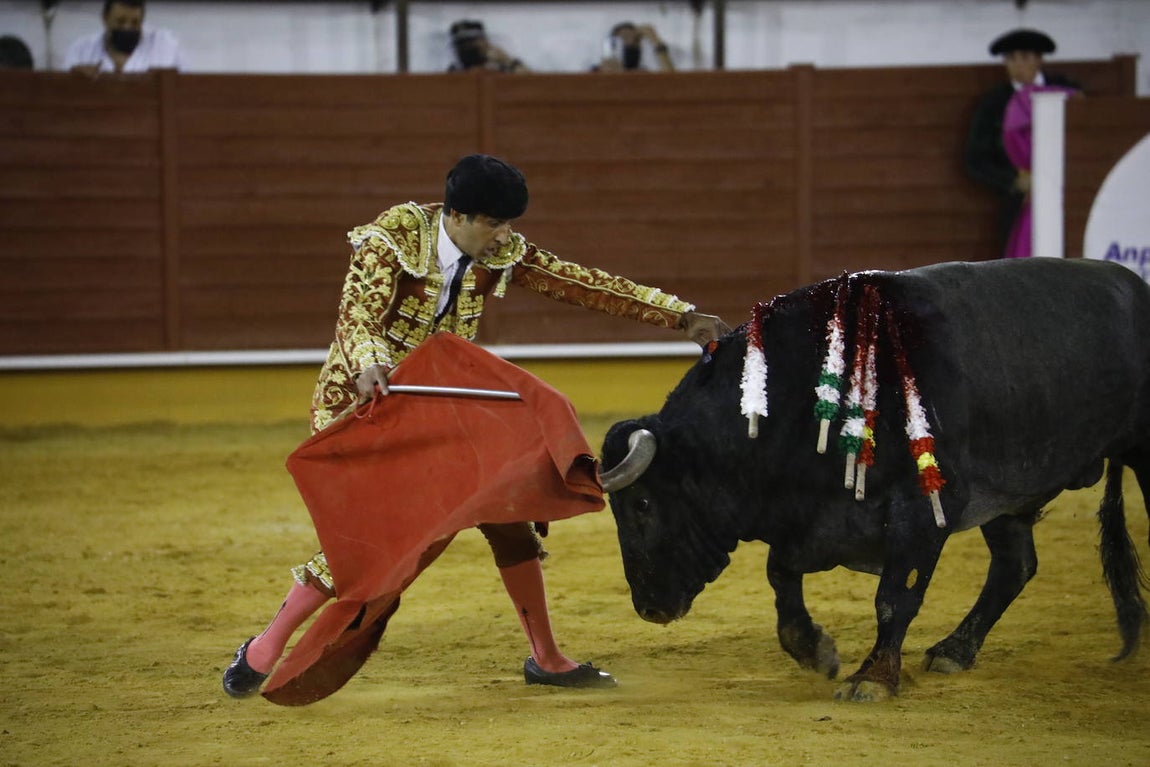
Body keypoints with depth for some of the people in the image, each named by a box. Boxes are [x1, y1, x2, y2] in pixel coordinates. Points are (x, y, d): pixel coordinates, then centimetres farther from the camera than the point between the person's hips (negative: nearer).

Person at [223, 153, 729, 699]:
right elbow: (357, 314, -31)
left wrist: (682, 317, -8)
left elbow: (584, 285, -5)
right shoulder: (392, 237, -19)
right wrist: (368, 364, -54)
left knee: (505, 513, -1)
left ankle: (545, 658, 13)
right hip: (360, 397, -5)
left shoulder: (500, 253, -6)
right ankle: (263, 650, -1)